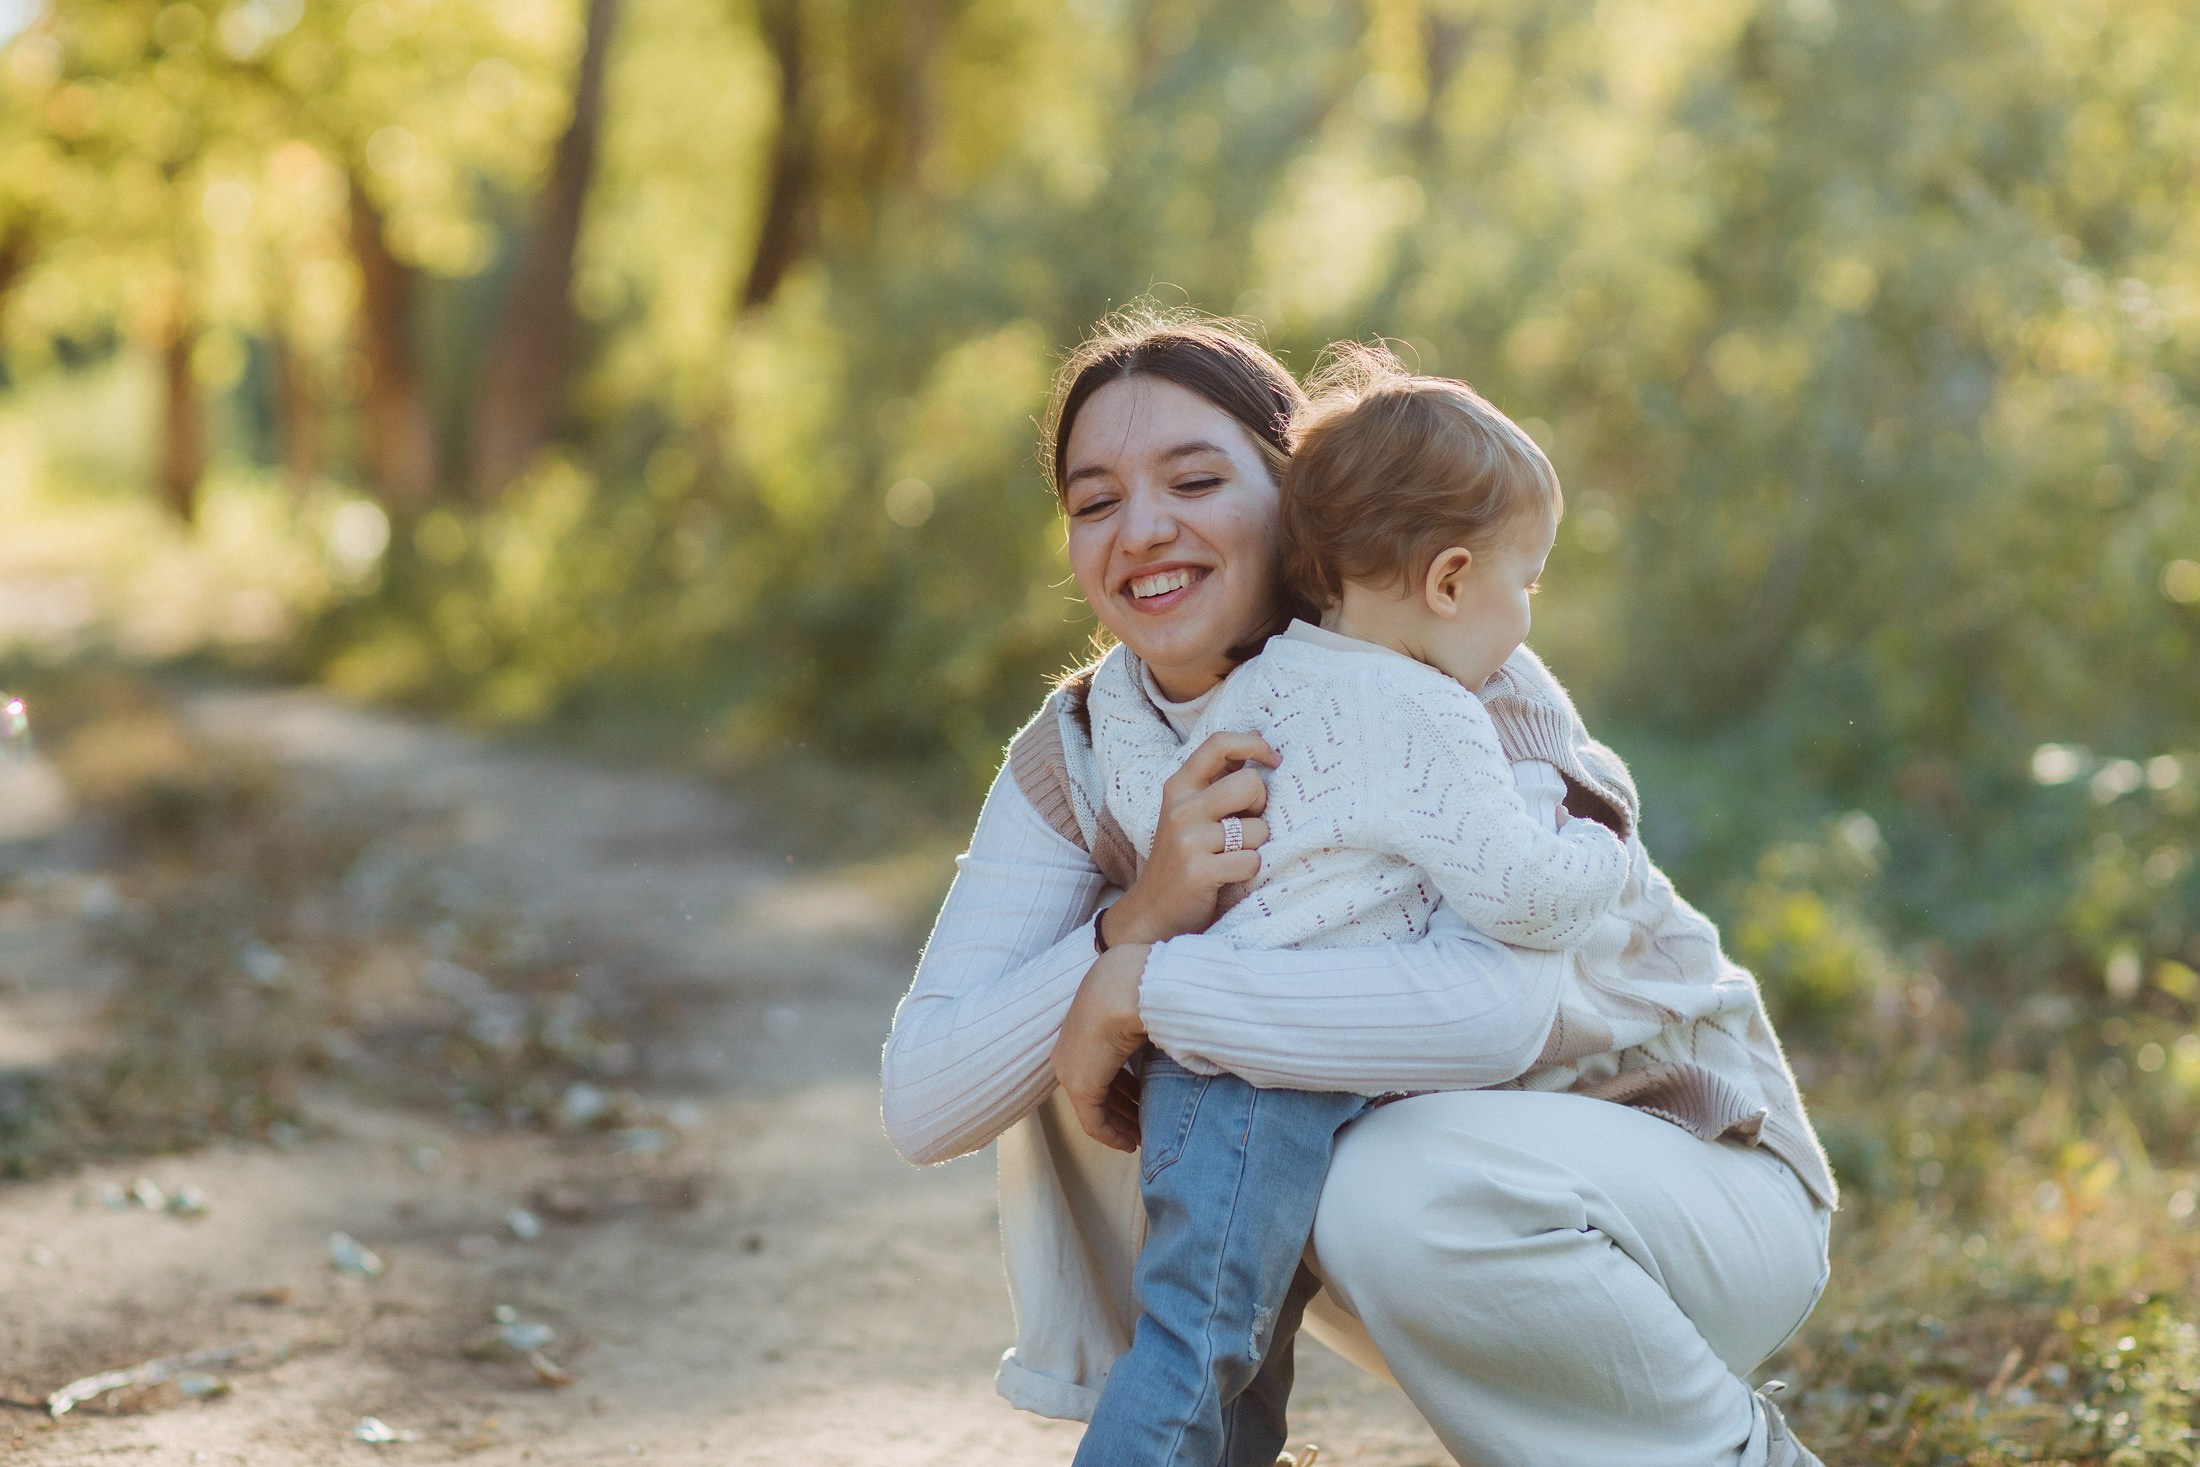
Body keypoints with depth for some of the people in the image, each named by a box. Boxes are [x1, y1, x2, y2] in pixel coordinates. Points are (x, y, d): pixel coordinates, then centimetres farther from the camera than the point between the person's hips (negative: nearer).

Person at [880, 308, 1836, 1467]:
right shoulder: (1078, 760, -7)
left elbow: (1493, 1011, -41)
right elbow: (919, 1108, -17)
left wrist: (1137, 990, -35)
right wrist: (1139, 922, -33)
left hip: (1693, 1178, -5)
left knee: (1409, 1183, -36)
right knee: (1058, 1061, -12)